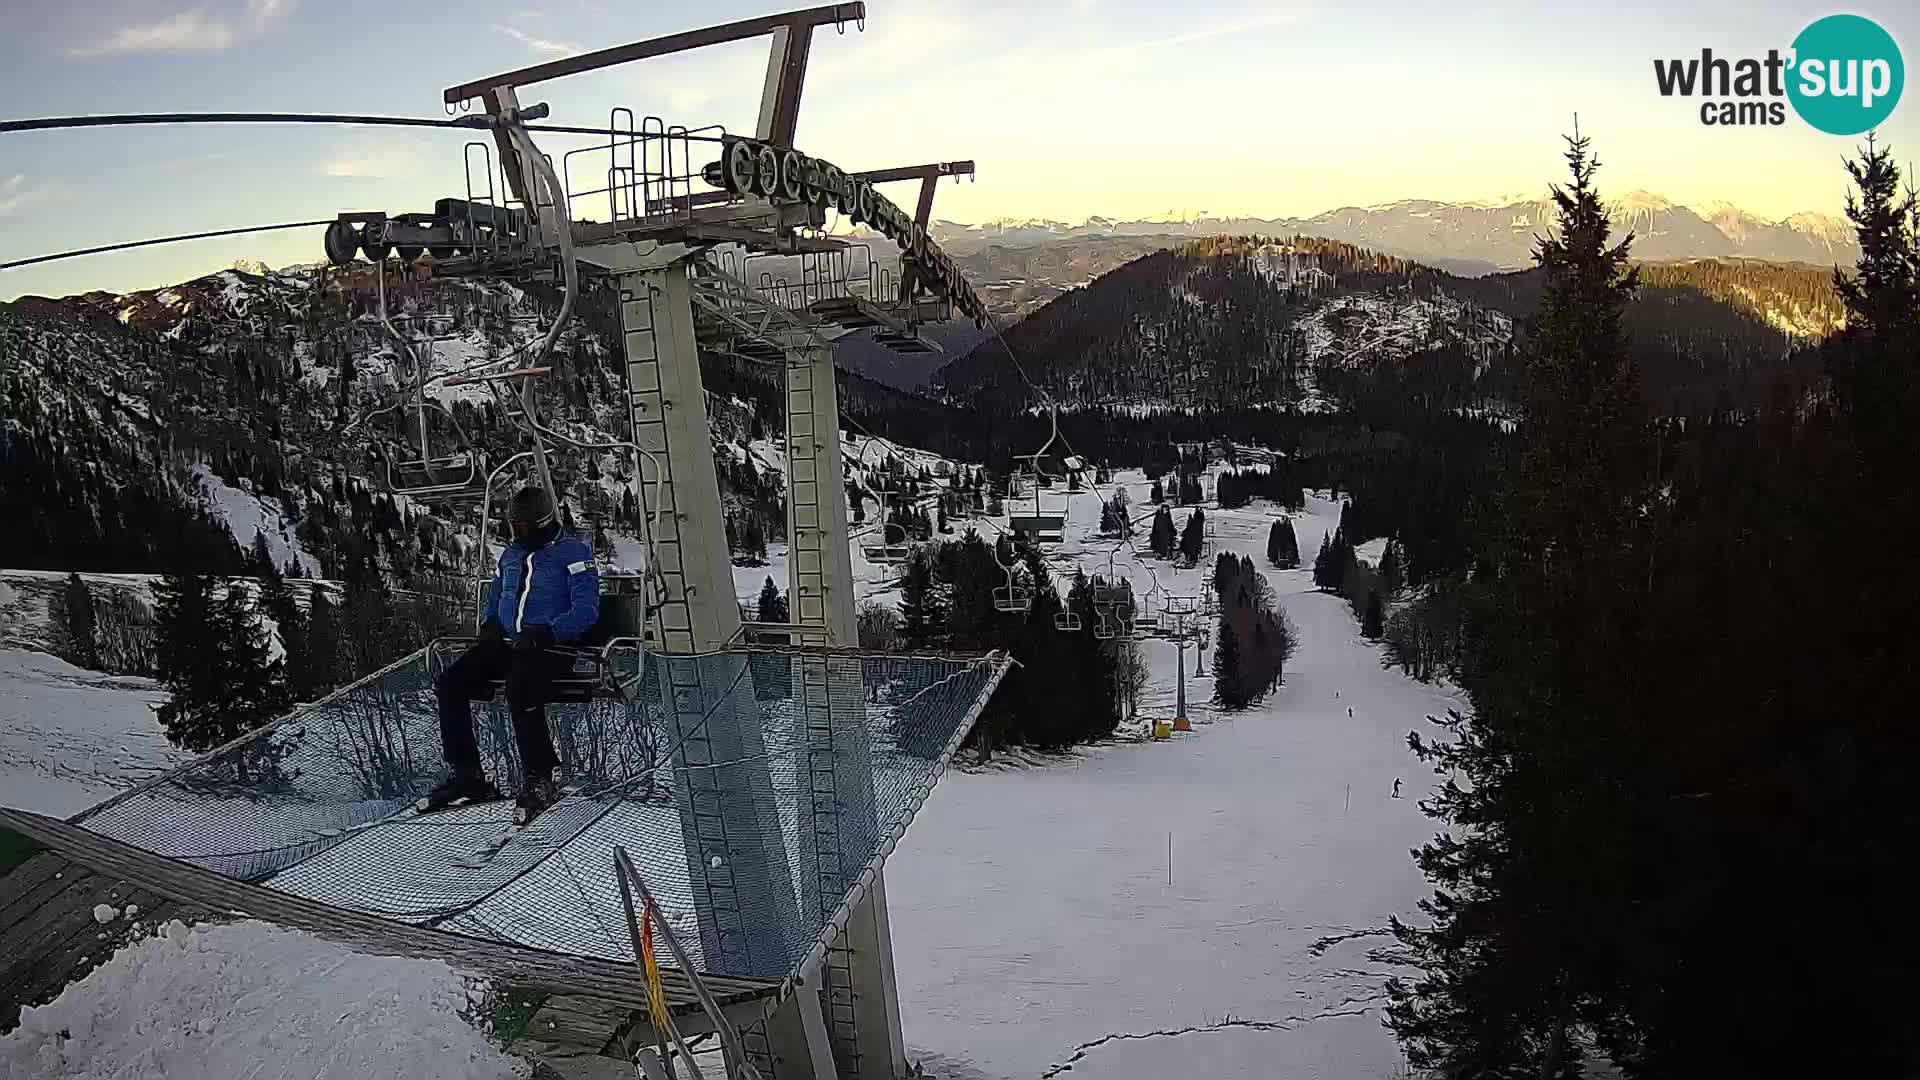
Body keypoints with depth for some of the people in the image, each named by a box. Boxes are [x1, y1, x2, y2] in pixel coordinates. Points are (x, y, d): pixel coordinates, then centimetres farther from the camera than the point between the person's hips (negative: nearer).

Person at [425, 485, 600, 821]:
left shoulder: (573, 552, -2)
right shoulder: (510, 554, 20)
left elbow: (586, 610, -10)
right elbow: (493, 599, 31)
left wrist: (544, 633, -22)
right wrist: (490, 623, 7)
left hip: (551, 646, -7)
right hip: (505, 642, 7)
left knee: (520, 693, -36)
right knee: (449, 684, -14)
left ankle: (540, 781, -21)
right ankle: (466, 774, -6)